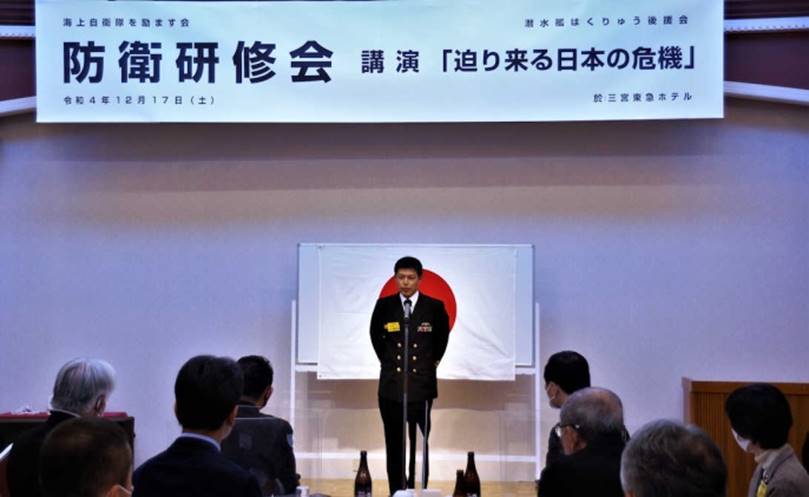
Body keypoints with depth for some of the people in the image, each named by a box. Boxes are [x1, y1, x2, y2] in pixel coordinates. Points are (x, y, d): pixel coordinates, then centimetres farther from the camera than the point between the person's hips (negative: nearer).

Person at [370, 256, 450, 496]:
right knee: (393, 444, 6)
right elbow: (376, 337, 17)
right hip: (391, 384, 1)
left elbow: (442, 339, 14)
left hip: (422, 384, -1)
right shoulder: (384, 305, 1)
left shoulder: (434, 306, -2)